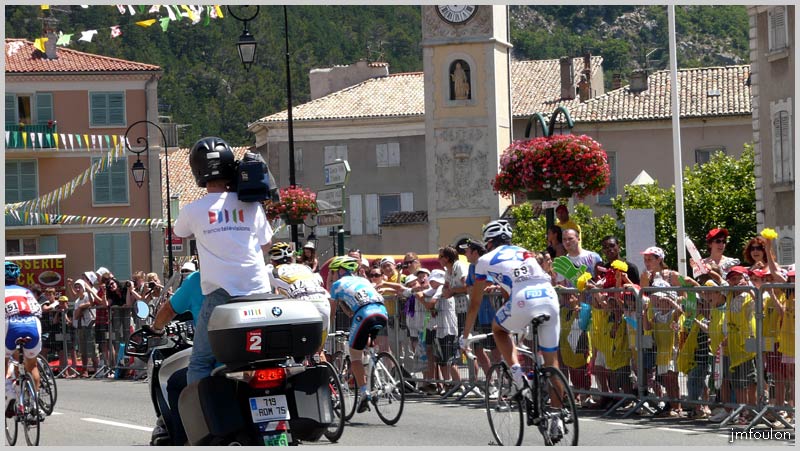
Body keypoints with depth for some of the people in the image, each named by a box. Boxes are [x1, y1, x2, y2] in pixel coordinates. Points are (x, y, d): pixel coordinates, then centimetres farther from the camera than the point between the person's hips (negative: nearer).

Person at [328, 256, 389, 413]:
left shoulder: (338, 284, 18)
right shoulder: (363, 280, 33)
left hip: (364, 315, -5)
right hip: (383, 313, 5)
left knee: (355, 355, 7)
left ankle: (363, 393, -4)